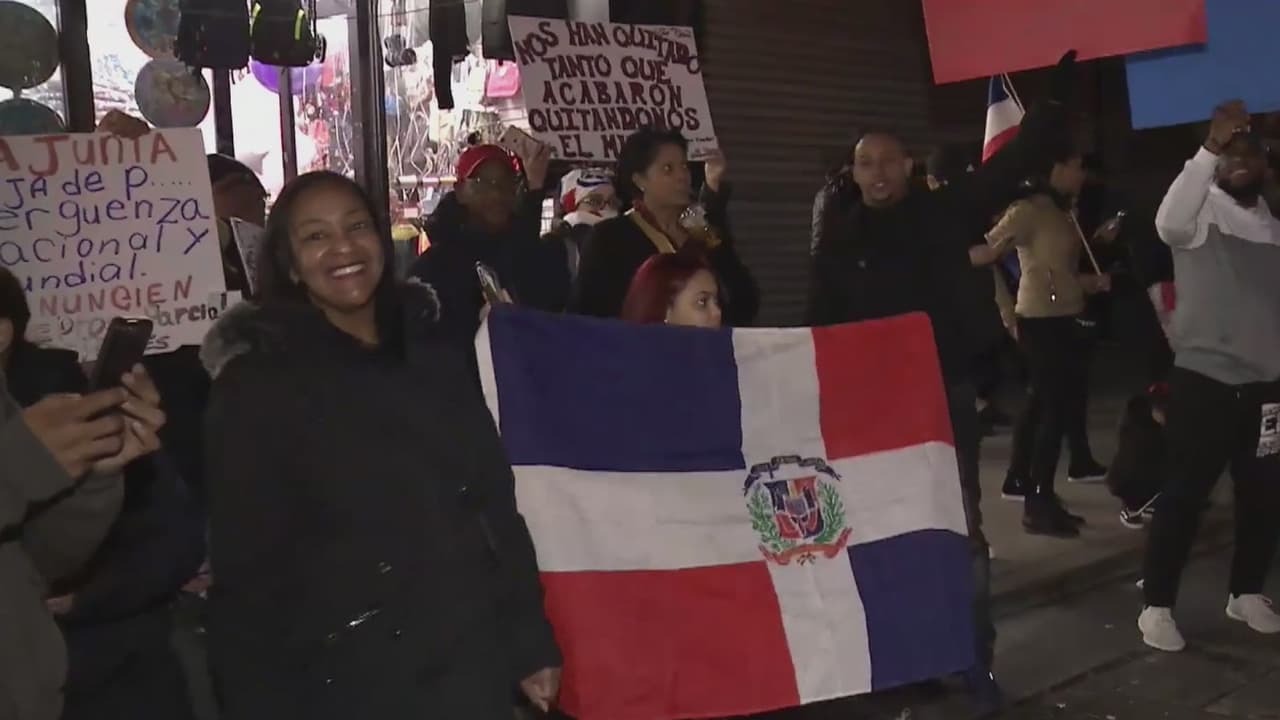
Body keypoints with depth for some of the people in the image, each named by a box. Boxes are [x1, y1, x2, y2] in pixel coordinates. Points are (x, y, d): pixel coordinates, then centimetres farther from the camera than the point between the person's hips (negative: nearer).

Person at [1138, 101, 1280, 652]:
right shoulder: (1201, 217, -5)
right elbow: (1169, 220, -30)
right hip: (1204, 379, -6)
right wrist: (1209, 146, -37)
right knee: (1183, 495, -3)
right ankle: (1157, 606, 4)